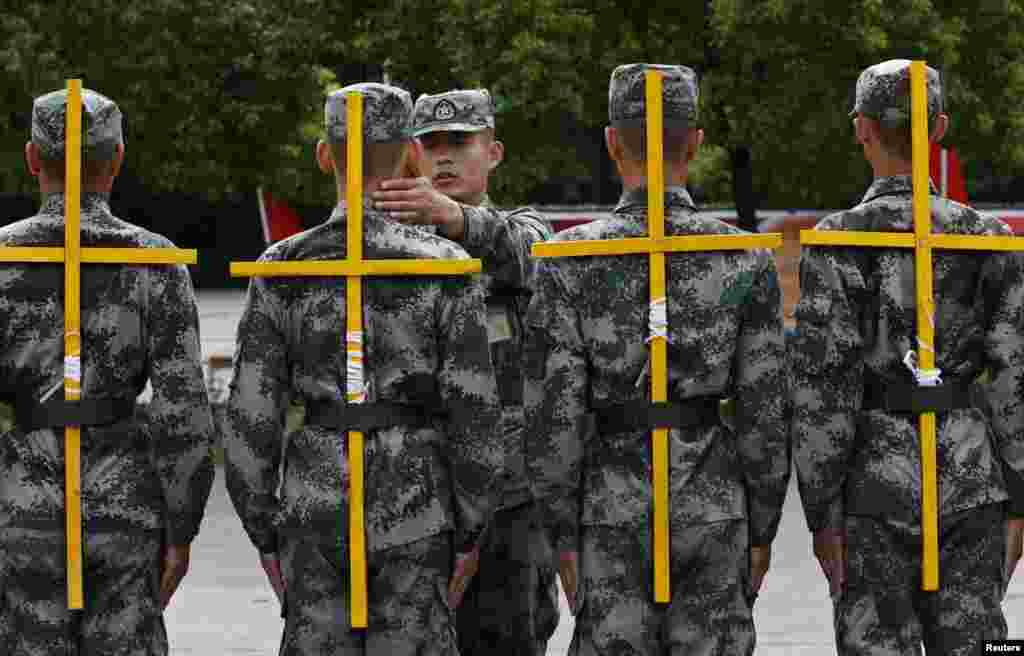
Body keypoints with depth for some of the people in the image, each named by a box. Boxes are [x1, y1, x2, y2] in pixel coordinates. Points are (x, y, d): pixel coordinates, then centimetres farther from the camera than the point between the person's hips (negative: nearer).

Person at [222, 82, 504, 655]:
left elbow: (251, 419, -3)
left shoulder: (282, 270, -3)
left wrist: (265, 536, 8)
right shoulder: (446, 268, -8)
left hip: (317, 510, 1)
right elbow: (475, 415, -8)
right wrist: (469, 535, 2)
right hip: (415, 516, -1)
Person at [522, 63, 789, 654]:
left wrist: (564, 535, 0)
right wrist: (762, 532, 7)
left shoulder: (570, 262, -9)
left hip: (614, 515, -1)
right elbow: (766, 413, -4)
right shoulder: (745, 259, -5)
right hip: (713, 513, 1)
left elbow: (555, 413, -10)